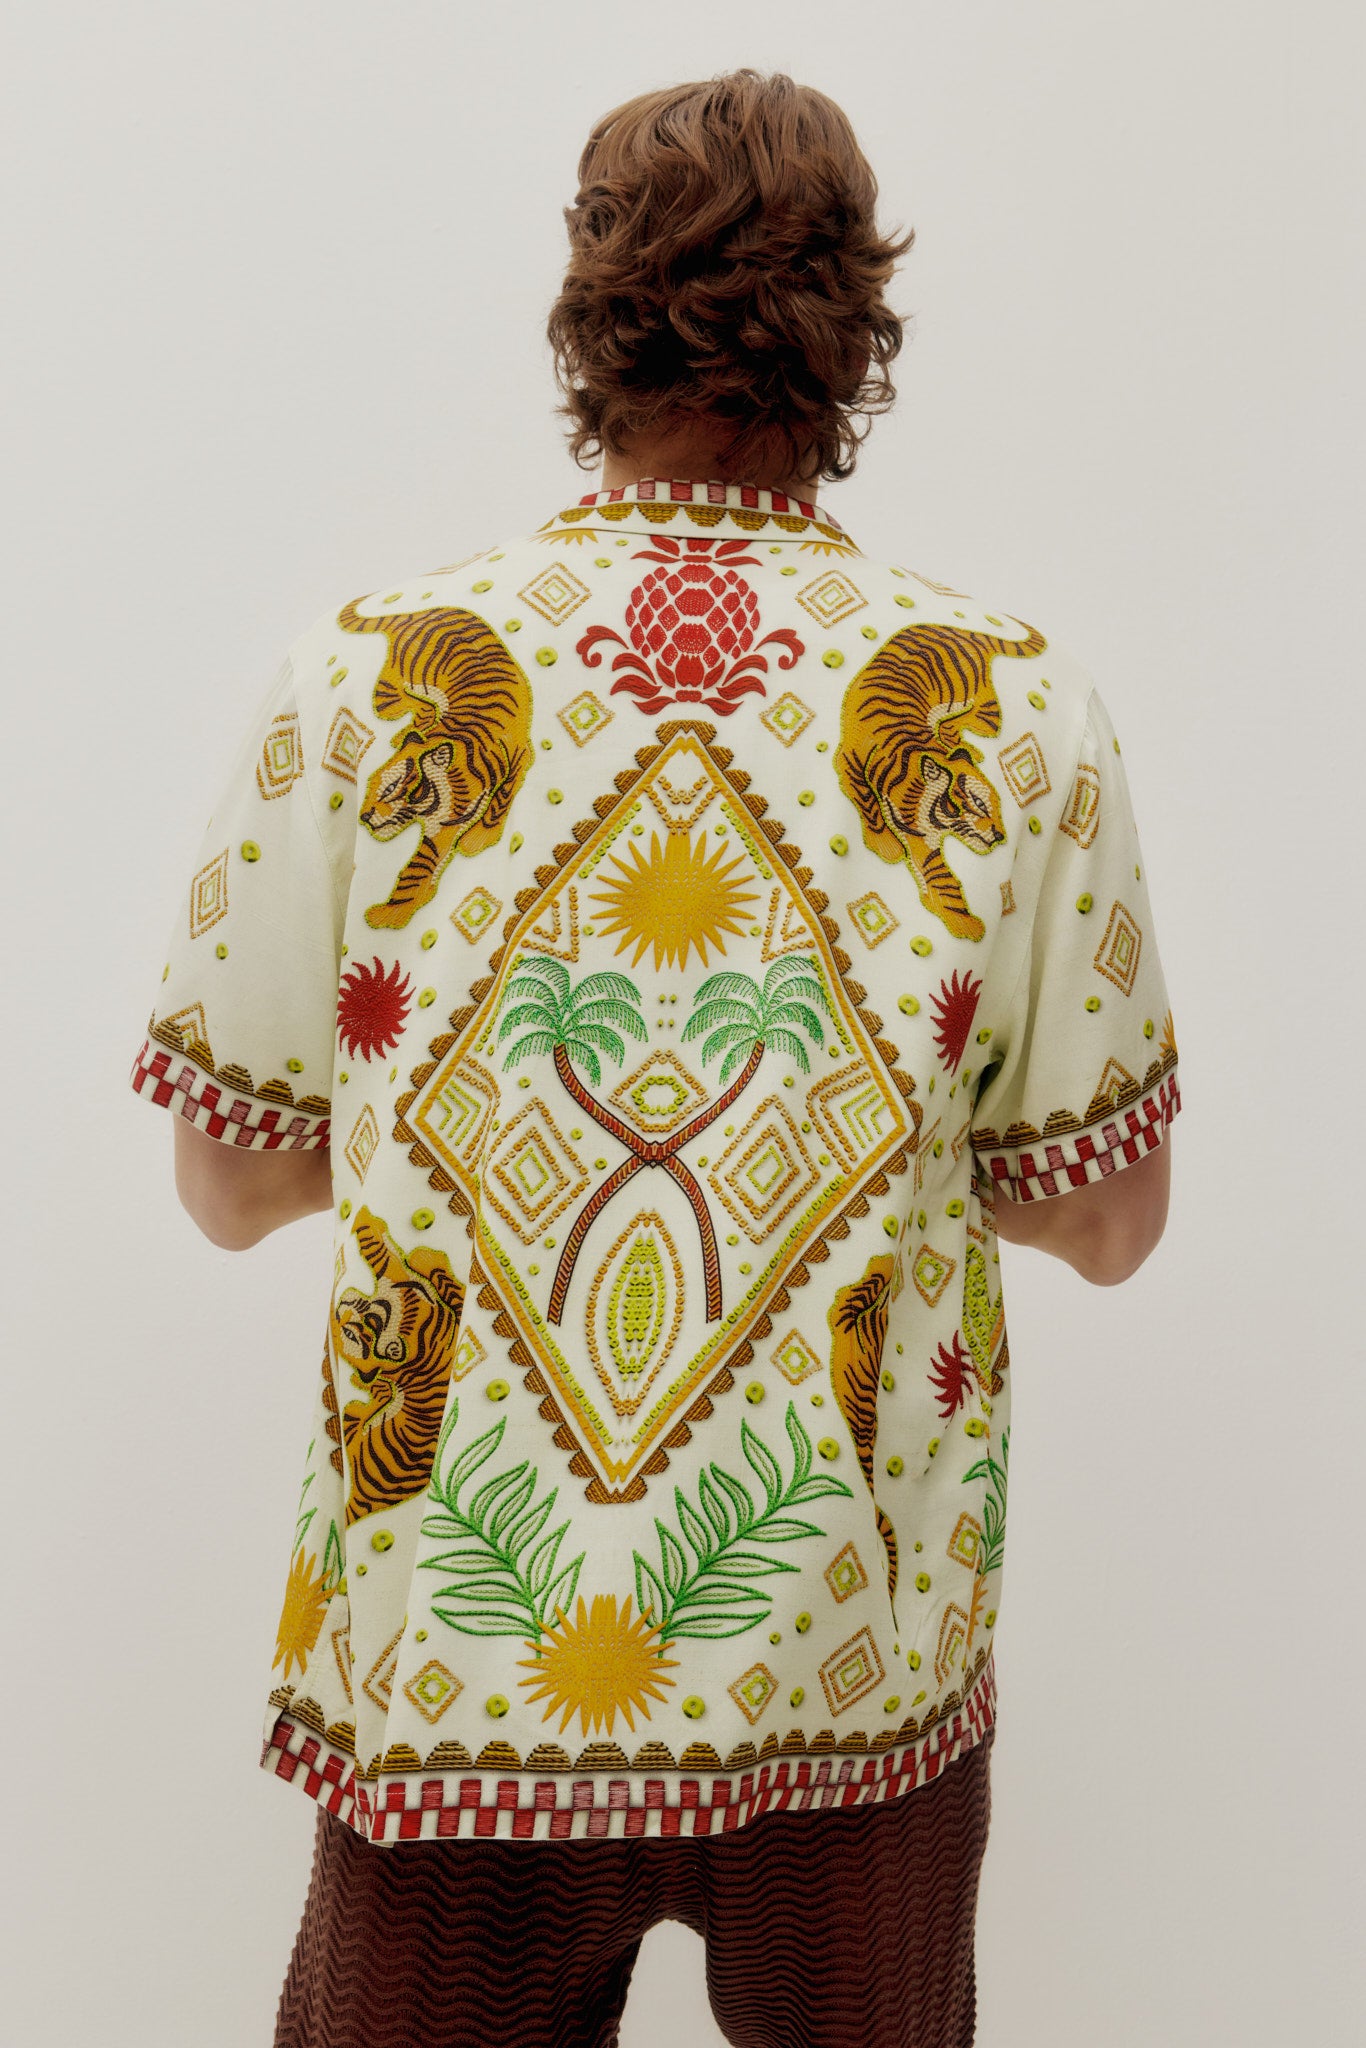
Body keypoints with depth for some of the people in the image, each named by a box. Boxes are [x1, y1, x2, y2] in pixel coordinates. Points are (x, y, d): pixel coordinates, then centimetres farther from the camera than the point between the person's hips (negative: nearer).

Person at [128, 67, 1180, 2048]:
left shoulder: (364, 674, -9)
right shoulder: (1015, 706, -8)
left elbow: (231, 1178, -1)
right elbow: (1108, 1217, -1)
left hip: (448, 1664, 0)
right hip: (864, 1661, 1)